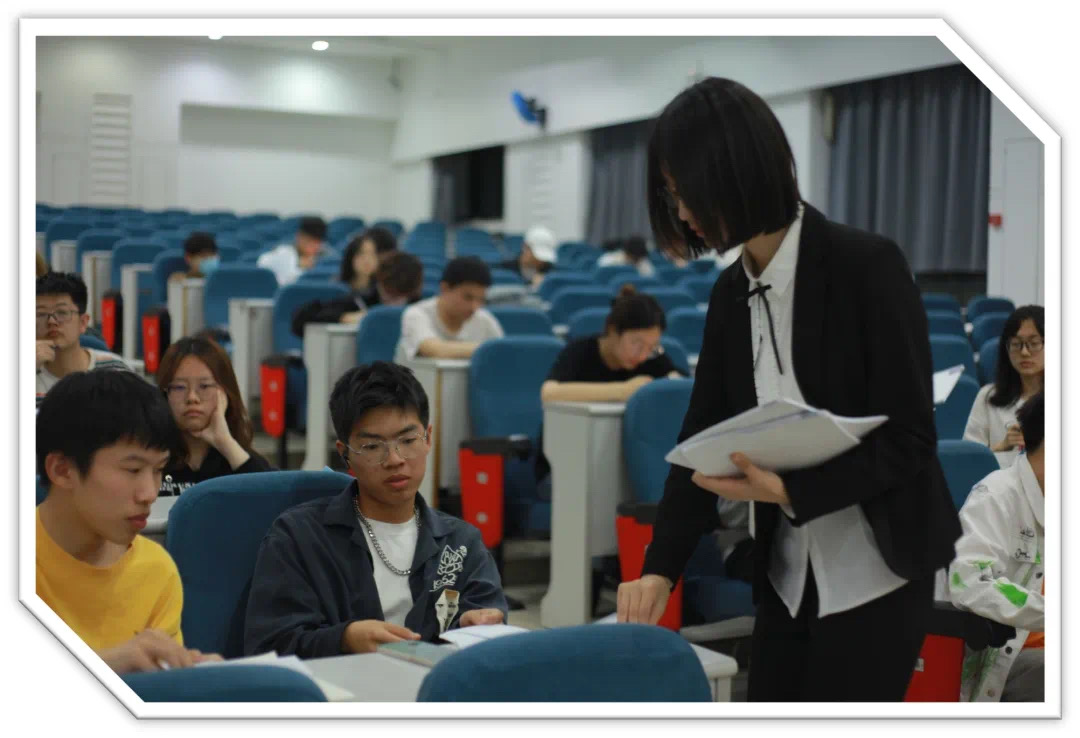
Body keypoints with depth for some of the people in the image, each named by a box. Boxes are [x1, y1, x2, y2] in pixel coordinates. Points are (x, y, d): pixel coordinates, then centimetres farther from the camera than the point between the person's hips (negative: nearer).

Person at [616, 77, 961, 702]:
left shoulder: (868, 267, -16)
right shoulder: (732, 293, 3)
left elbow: (909, 438, -16)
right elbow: (702, 434, 4)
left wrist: (789, 489, -28)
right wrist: (661, 568, -6)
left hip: (875, 574, -6)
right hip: (788, 574, 6)